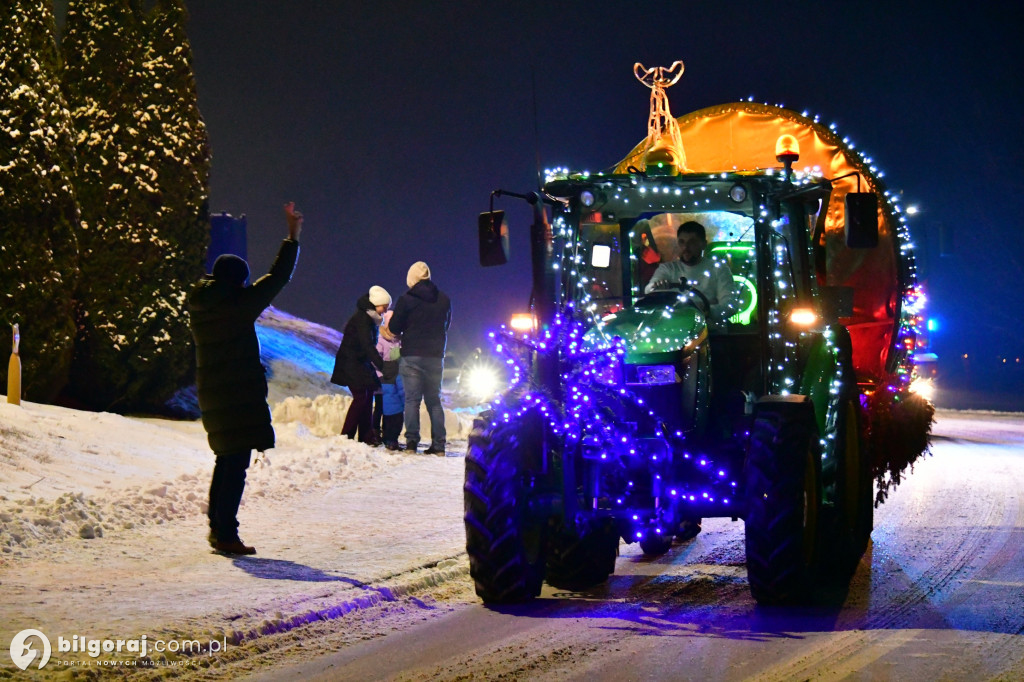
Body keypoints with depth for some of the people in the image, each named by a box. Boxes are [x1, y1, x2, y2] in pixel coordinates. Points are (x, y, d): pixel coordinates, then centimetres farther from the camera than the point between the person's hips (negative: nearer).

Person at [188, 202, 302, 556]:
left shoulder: (199, 307, 7)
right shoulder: (238, 303, -13)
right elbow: (276, 278, -7)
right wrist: (293, 237, 3)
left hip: (211, 394, 8)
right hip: (241, 396, -8)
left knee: (226, 460, 19)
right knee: (236, 464, -6)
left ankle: (217, 526, 23)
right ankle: (225, 535, -9)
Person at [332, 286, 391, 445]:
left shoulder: (370, 318, 12)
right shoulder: (362, 318, -19)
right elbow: (368, 345, -27)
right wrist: (381, 365, -33)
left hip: (362, 363, 10)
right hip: (351, 363, -10)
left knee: (368, 397, 7)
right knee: (360, 397, -15)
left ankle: (366, 437, 9)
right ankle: (346, 437, -14)